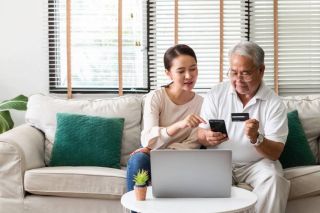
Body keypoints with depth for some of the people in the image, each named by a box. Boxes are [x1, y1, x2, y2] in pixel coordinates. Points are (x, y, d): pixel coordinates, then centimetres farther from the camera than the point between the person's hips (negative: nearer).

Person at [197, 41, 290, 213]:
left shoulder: (274, 103, -7)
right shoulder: (215, 95, -1)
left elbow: (275, 153, -12)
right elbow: (201, 135, 0)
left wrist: (256, 138, -33)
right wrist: (208, 138, -24)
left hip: (257, 163, 0)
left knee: (274, 178, -29)